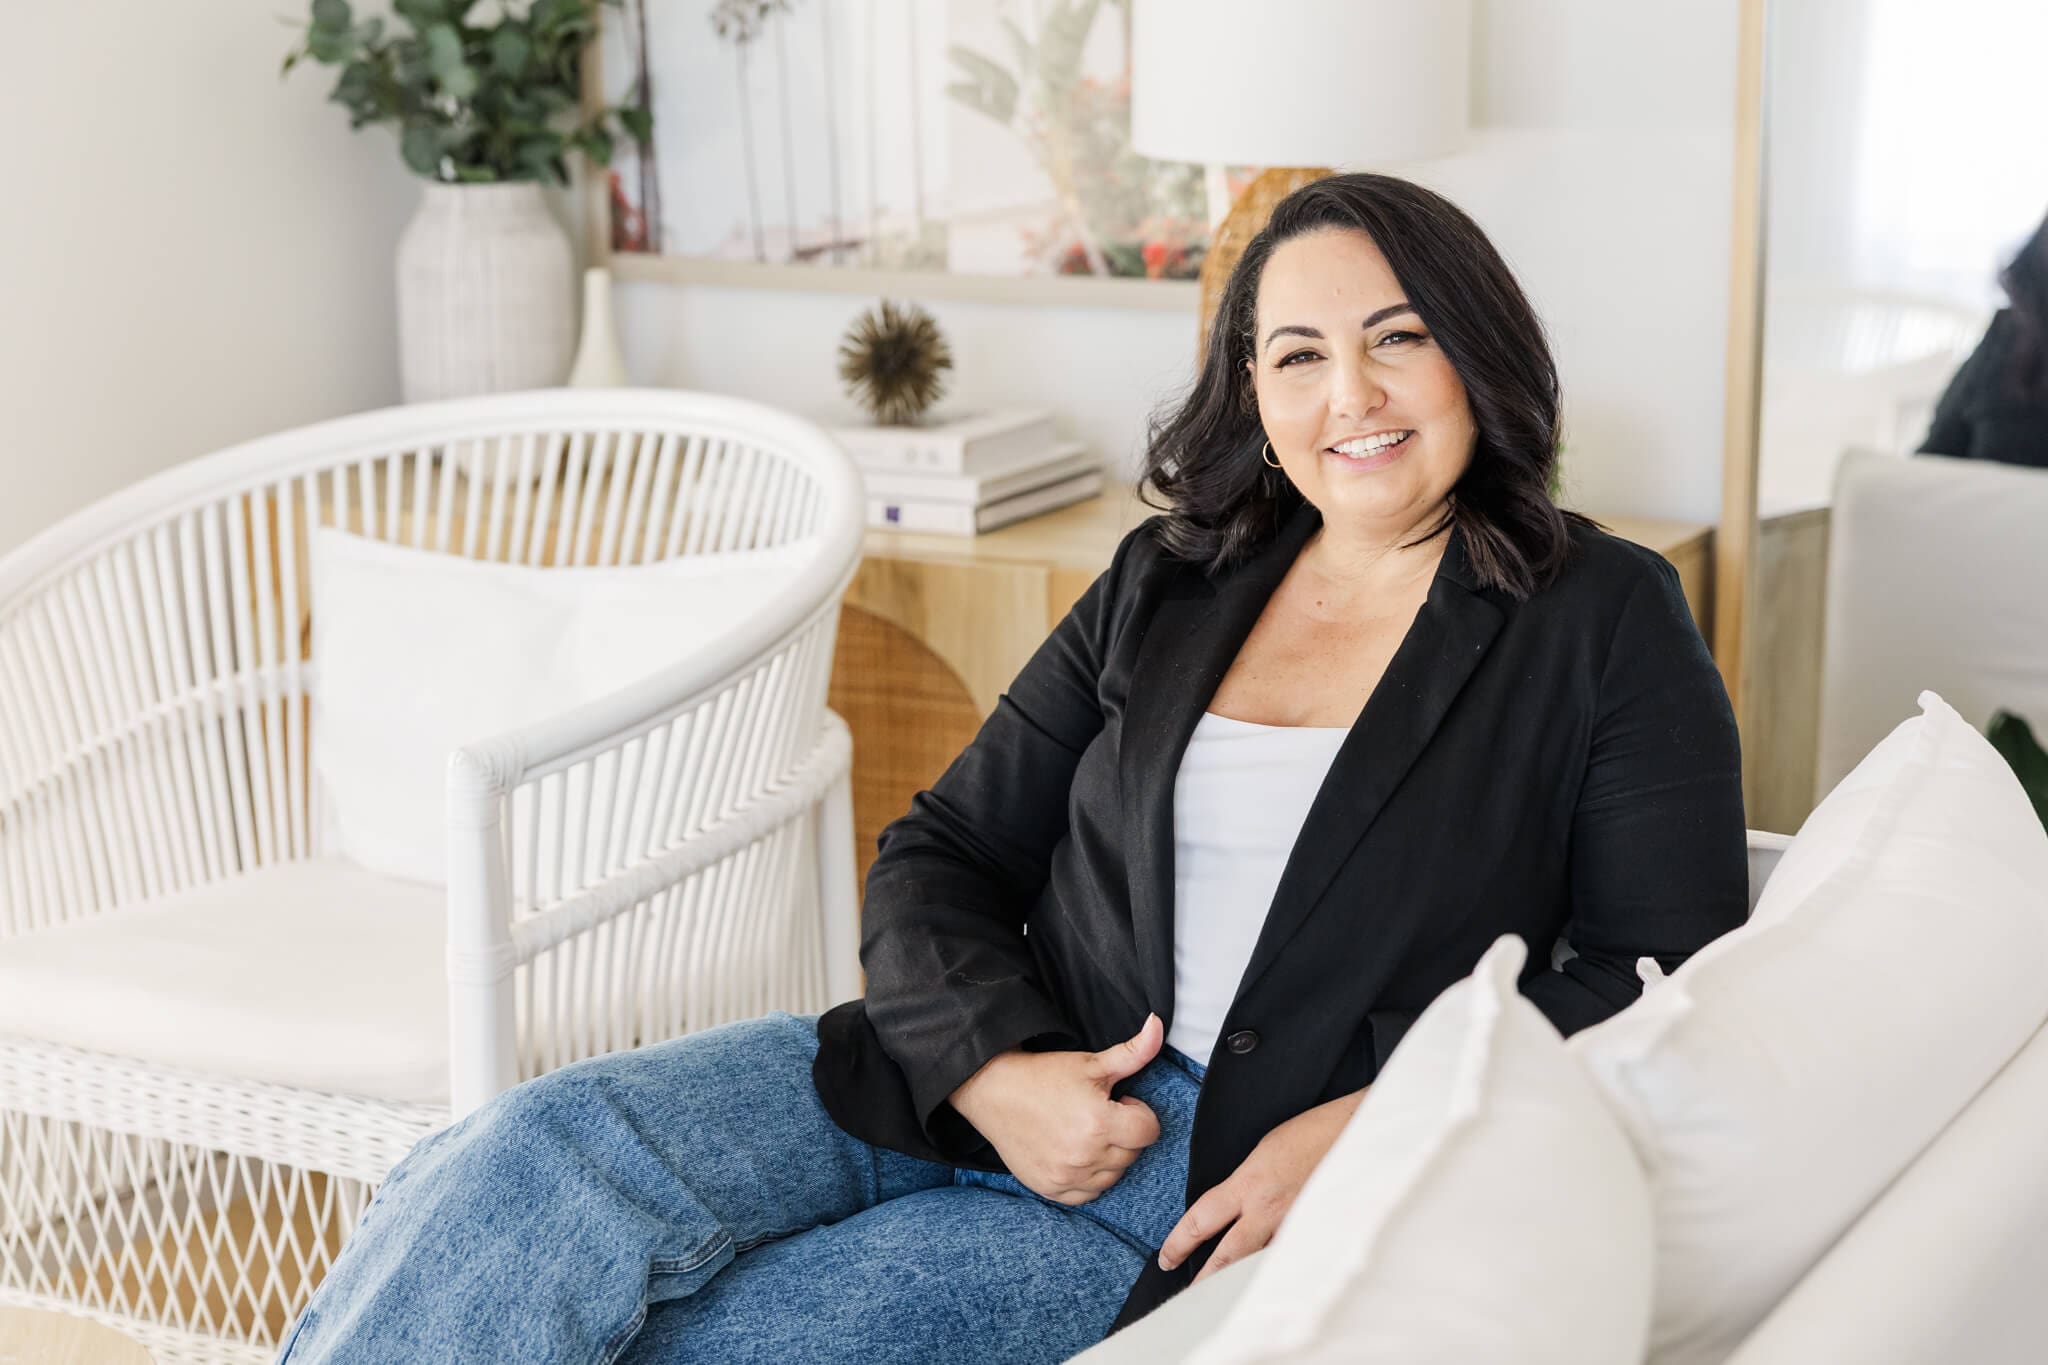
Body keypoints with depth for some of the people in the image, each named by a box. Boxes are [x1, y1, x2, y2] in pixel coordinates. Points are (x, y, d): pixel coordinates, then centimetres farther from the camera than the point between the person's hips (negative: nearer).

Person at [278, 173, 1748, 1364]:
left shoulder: (1604, 622, 3)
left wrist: (1371, 1129, -14)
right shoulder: (1169, 584, 14)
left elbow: (1667, 971, -3)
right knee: (541, 1159, -23)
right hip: (998, 1084, 5)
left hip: (1225, 1190, -4)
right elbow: (940, 856, 13)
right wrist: (995, 1071, -9)